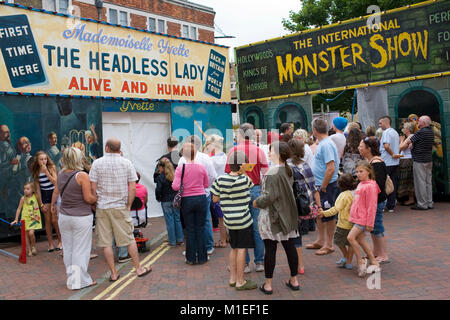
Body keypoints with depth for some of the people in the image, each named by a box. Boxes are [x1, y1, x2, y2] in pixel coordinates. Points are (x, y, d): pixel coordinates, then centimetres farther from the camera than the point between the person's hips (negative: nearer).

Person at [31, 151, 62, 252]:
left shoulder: (51, 167, -7)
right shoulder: (36, 172, -1)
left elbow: (55, 182, -16)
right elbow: (37, 188, 1)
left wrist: (46, 171, -21)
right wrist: (41, 204, -1)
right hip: (44, 195, 2)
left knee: (54, 220, -3)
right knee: (48, 221, 4)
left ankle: (60, 241, 14)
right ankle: (50, 244, 12)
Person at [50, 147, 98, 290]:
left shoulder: (61, 174, 3)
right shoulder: (82, 176, -16)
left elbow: (56, 192, 19)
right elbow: (88, 198, -17)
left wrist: (53, 204, 37)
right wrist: (97, 198, 4)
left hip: (64, 216, 6)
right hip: (81, 217, -6)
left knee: (68, 248, 14)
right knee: (80, 249, 3)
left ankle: (71, 279, 25)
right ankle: (79, 281, 8)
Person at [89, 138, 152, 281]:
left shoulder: (97, 163, -2)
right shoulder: (127, 163, 0)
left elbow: (93, 188, -5)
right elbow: (133, 188, -3)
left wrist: (94, 204, 9)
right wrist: (128, 205, 6)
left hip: (102, 207, 0)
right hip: (121, 207, 0)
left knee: (106, 242, 7)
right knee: (129, 239, 10)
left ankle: (114, 273, 13)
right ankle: (138, 268, 18)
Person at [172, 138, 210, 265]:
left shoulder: (180, 167, -10)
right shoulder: (201, 167, -4)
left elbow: (176, 187, -14)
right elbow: (207, 184, 7)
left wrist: (173, 183, 7)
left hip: (187, 200, -1)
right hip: (201, 199, 1)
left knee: (190, 229, 9)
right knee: (200, 228, 10)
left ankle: (191, 258, 16)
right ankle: (202, 257, 16)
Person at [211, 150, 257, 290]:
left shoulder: (220, 179, -3)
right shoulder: (244, 180, -15)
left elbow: (215, 199, 5)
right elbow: (251, 184, 9)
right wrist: (242, 173, 5)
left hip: (229, 220, 6)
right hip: (243, 219, -6)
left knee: (234, 248, 17)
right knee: (241, 249, 2)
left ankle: (232, 278, 25)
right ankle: (240, 281, 9)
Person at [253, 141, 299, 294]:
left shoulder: (273, 172, -20)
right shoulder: (289, 170, 4)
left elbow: (270, 196, -22)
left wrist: (257, 202, -5)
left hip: (272, 216, -7)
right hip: (288, 215, 7)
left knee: (270, 250, 2)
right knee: (290, 246, 14)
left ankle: (268, 285, 12)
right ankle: (294, 280, 26)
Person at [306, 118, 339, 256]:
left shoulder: (326, 145, -19)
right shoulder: (322, 143, 12)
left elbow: (331, 168, -26)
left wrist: (323, 187, -19)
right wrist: (319, 186, 16)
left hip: (328, 185, -10)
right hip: (321, 185, 10)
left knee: (328, 216, 1)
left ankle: (329, 245, 13)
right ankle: (320, 241, 32)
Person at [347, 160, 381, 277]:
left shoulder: (370, 186, -15)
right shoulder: (360, 184, 12)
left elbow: (371, 206, -16)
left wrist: (369, 223, -16)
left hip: (363, 219, -9)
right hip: (357, 218, 9)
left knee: (351, 237, -16)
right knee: (360, 240, 12)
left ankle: (360, 261, -3)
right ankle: (374, 262, 22)